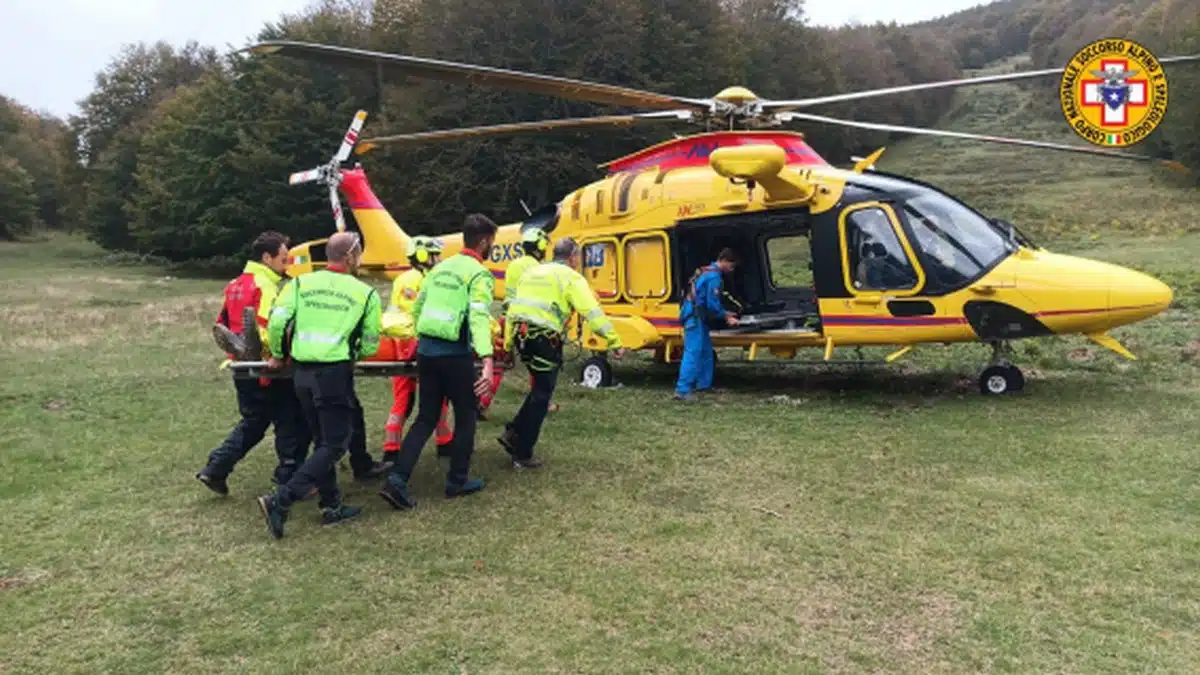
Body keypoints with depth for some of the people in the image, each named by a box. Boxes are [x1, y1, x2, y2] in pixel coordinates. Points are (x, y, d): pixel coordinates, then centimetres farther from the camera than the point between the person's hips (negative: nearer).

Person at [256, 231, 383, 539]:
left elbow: (277, 322, -3)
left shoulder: (302, 283, 7)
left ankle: (331, 505, 24)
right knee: (335, 444, 2)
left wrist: (278, 355, 14)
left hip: (302, 372, 5)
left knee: (323, 441, 19)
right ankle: (280, 501, -9)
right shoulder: (365, 293, 1)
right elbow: (371, 345, 4)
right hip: (335, 373, -5)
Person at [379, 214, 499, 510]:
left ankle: (397, 479, 1)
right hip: (454, 354, -7)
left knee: (425, 418, 12)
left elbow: (418, 307, 20)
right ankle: (457, 481, 21)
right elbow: (479, 317, -25)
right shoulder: (480, 274, -9)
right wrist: (487, 360, -36)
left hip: (426, 349, 7)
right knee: (466, 417, 12)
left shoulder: (441, 267, 14)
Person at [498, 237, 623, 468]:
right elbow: (593, 312, -12)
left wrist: (508, 341, 26)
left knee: (540, 388, 24)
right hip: (545, 339, -7)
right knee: (541, 396, 5)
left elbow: (513, 307, 20)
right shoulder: (571, 277, -1)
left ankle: (513, 434, 16)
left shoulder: (532, 272, 20)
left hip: (522, 335, 7)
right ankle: (523, 454, 9)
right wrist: (614, 342, -13)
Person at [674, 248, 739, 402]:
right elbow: (712, 304, -17)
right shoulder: (714, 276, -15)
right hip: (695, 317, -11)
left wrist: (725, 314, 21)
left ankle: (703, 383, 26)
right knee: (693, 353, -13)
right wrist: (726, 317, -3)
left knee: (706, 351, 17)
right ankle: (682, 390, -16)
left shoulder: (707, 271, 18)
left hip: (697, 317, 11)